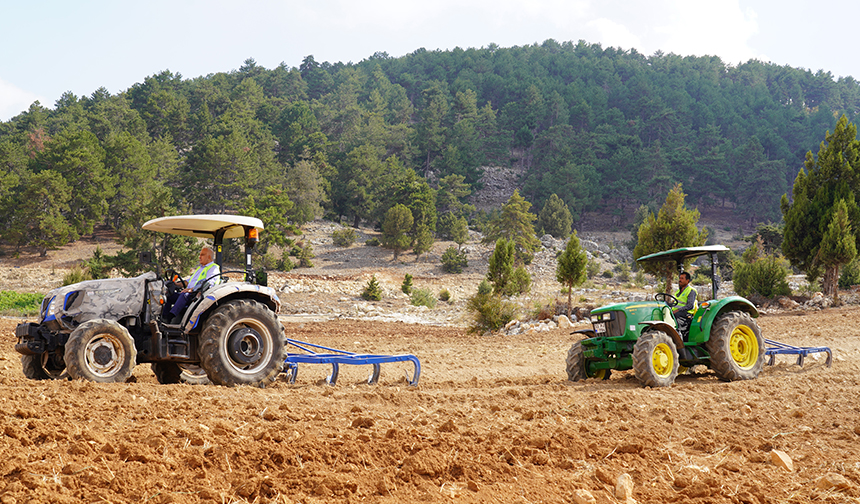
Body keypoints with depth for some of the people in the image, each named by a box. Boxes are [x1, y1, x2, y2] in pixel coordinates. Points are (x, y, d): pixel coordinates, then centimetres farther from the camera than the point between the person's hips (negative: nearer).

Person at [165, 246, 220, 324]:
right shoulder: (200, 268, 31)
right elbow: (189, 280, 31)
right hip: (188, 293, 9)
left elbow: (207, 283, -17)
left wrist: (192, 289, -29)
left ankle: (169, 317, -46)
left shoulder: (213, 268, -1)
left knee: (184, 295, -37)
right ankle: (163, 319, -19)